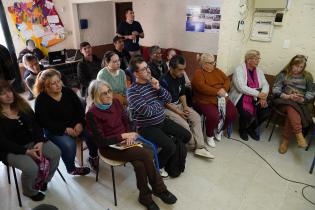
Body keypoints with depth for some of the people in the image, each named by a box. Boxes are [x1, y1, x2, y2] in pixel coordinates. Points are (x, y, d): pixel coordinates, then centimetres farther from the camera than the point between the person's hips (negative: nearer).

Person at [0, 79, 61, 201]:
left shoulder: (22, 105, 4)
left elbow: (36, 125, 2)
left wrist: (39, 142, -15)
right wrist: (26, 152, -22)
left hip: (32, 141, 5)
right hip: (12, 150, -4)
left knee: (56, 152, -18)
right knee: (31, 168, -29)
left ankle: (43, 179, 10)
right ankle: (30, 191, 7)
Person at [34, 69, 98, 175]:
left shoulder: (68, 91, 1)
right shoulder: (41, 100, -11)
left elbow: (80, 108, 2)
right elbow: (45, 123, -14)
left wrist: (79, 123, -15)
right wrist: (65, 129, -22)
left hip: (74, 125, 4)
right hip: (55, 131, -3)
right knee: (69, 145, -31)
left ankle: (93, 156, 8)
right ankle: (71, 168, -1)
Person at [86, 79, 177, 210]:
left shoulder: (115, 102, 1)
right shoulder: (92, 114, -15)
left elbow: (126, 121, 10)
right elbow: (101, 141, -15)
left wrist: (129, 135, -9)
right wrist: (123, 136, -17)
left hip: (125, 141, 5)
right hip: (109, 147, -5)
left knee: (139, 164, -25)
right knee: (146, 154, -24)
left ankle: (145, 197, -2)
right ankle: (159, 189, -3)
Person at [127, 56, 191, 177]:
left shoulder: (152, 82, 4)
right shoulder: (132, 91, -18)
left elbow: (168, 99, 4)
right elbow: (147, 111, -25)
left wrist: (158, 88, -13)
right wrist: (160, 103, -8)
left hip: (162, 121, 8)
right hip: (147, 127, -7)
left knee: (187, 136, 7)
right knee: (170, 147, -22)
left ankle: (174, 154, 31)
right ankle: (158, 166, 8)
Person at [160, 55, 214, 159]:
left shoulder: (181, 77, -1)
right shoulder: (164, 81, -23)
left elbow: (182, 93, 11)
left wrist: (185, 107, -5)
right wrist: (179, 113, -16)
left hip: (179, 104, 7)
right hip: (168, 107, -7)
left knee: (196, 118, -9)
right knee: (185, 125, -21)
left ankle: (200, 147, -6)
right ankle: (195, 145, 6)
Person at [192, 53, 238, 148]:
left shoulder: (217, 71, 19)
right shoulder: (198, 73, -3)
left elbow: (227, 80, 12)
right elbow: (201, 87, -18)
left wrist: (224, 89, -10)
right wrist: (217, 92, -19)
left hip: (221, 99, 7)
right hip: (205, 101, -6)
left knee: (233, 112, -11)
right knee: (213, 115, -31)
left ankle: (219, 129, 17)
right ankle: (210, 136, 0)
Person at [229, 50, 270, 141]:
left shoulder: (259, 71, 12)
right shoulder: (239, 70, -8)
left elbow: (265, 84, 4)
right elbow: (241, 87, -20)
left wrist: (263, 96, -16)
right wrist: (258, 94, -22)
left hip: (256, 97, 6)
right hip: (241, 96, -6)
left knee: (266, 111, -15)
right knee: (248, 114, -30)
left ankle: (252, 128, 15)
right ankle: (242, 129, 7)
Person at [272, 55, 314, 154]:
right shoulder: (283, 74, 10)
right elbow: (275, 90, -2)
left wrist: (302, 99, -14)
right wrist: (288, 96, -18)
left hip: (301, 103, 1)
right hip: (285, 100, -1)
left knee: (292, 111, -34)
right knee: (292, 108, -37)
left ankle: (286, 140, -29)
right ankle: (299, 135, -44)